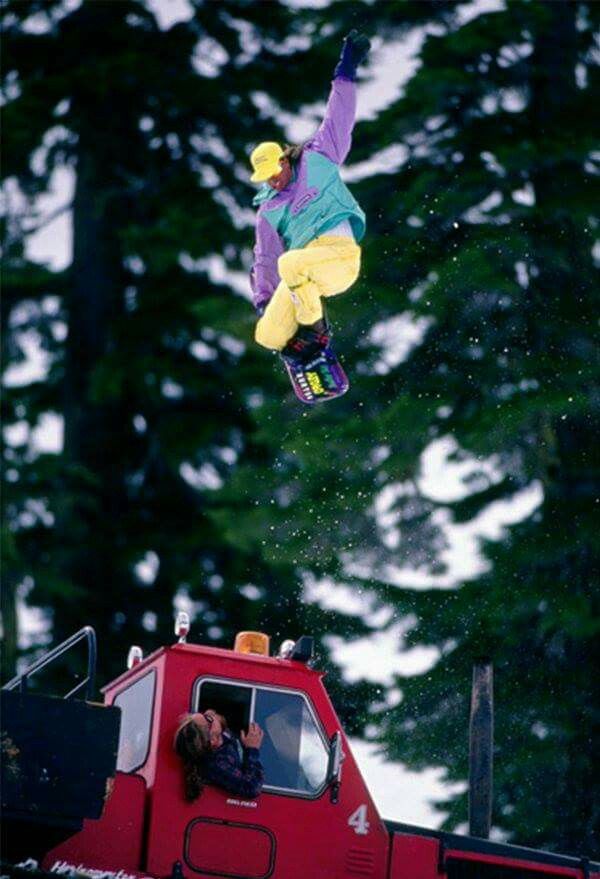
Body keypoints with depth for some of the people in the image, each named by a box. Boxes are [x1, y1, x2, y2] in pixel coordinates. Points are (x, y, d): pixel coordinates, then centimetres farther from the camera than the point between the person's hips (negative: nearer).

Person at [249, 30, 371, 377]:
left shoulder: (318, 160, 13)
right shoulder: (268, 211, 21)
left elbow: (339, 119, 10)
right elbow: (265, 260, 20)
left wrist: (347, 69, 4)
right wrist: (263, 301, 7)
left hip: (339, 252, -5)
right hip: (302, 276, 5)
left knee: (290, 263, -37)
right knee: (269, 336, -11)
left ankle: (317, 331, -17)